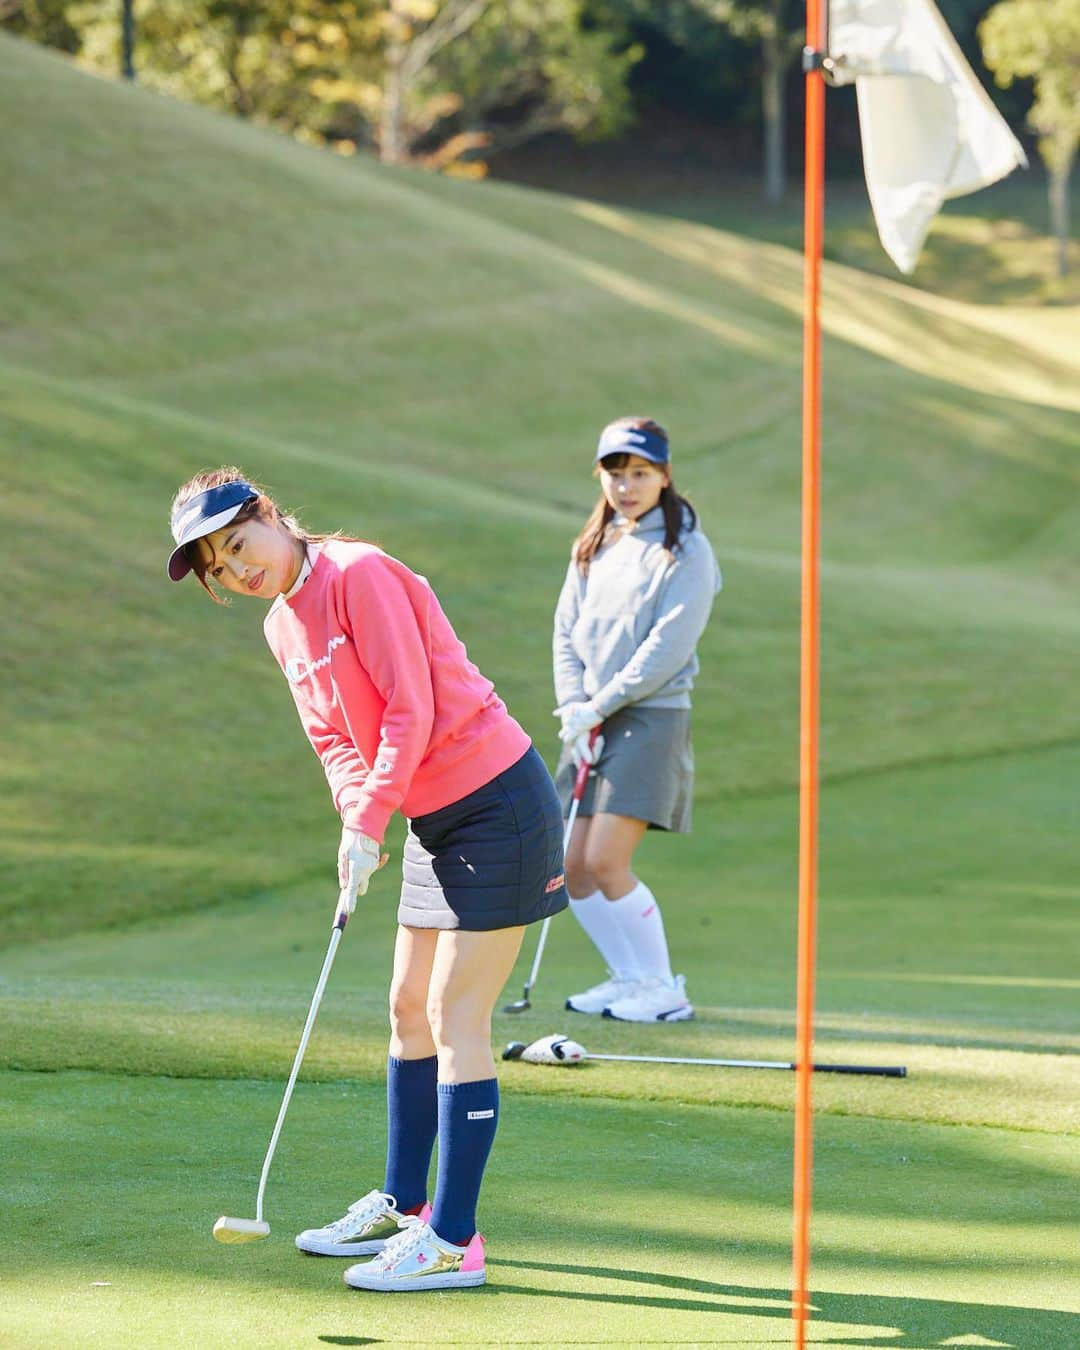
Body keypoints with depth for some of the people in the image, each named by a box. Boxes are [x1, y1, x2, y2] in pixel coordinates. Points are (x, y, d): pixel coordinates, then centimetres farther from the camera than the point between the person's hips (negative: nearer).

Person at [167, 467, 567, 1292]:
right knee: (411, 1008, 15)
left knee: (455, 1018, -10)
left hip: (496, 805, -9)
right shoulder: (283, 627, 10)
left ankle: (453, 1241, -8)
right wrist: (357, 818, -8)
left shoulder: (359, 575, -17)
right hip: (435, 818, 9)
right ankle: (403, 1206, 28)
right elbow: (335, 738, 11)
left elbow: (411, 710, -20)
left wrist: (367, 825, -18)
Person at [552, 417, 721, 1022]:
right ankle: (630, 977, 18)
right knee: (573, 868, 3)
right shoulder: (593, 549, 15)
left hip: (652, 718, -7)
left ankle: (663, 989, -3)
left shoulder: (685, 552, -6)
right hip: (591, 724, 7)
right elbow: (567, 632, 12)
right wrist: (573, 708, -3)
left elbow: (667, 648, -13)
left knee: (605, 862, -15)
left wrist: (598, 707, -13)